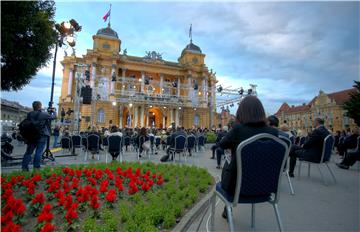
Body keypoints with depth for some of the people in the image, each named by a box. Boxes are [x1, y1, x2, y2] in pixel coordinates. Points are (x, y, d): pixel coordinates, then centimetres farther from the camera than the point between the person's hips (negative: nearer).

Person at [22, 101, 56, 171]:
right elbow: (54, 116, 3)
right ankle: (36, 167, 4)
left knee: (29, 151, 10)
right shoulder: (44, 114, -10)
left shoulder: (29, 114, 5)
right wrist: (53, 111, 22)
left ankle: (24, 167, 10)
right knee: (38, 152, 0)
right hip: (42, 136, -5)